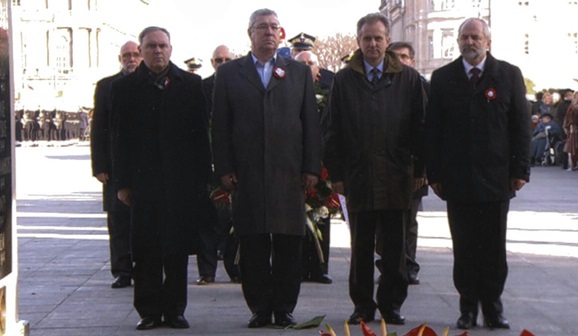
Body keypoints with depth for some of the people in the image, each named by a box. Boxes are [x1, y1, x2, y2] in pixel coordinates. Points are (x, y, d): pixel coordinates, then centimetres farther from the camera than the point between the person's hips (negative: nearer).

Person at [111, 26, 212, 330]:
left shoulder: (191, 84, 7)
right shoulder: (125, 87, 6)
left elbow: (200, 134, 5)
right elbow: (120, 139, 5)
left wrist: (203, 179, -1)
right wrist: (122, 183, -1)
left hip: (181, 180, 0)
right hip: (143, 180, 0)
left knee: (178, 250, 4)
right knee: (146, 251, 2)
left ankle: (174, 309, 13)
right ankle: (149, 311, 10)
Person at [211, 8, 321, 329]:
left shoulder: (299, 72, 13)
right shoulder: (229, 73, 10)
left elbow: (311, 122, 9)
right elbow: (220, 125, 6)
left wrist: (312, 168, 1)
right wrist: (224, 169, -2)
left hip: (289, 172, 1)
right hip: (246, 173, -1)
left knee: (288, 244, 0)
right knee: (253, 246, 0)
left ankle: (284, 307, 9)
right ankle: (260, 308, 8)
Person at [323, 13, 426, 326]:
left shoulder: (408, 78, 5)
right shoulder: (344, 80, 6)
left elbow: (419, 127, 5)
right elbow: (332, 131, 6)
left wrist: (418, 169, -1)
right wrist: (335, 173, 0)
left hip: (396, 176, 0)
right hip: (357, 176, 0)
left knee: (394, 247, 6)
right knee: (361, 247, 7)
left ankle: (391, 304, 16)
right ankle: (363, 305, 15)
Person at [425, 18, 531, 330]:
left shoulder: (509, 75, 4)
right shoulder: (442, 78, 6)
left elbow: (521, 126, 3)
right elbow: (432, 130, 5)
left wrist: (520, 170, -3)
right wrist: (434, 174, -1)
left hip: (496, 178, 0)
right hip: (457, 179, 0)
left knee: (494, 248, 4)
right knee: (464, 248, 4)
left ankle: (493, 306, 14)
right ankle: (468, 307, 12)